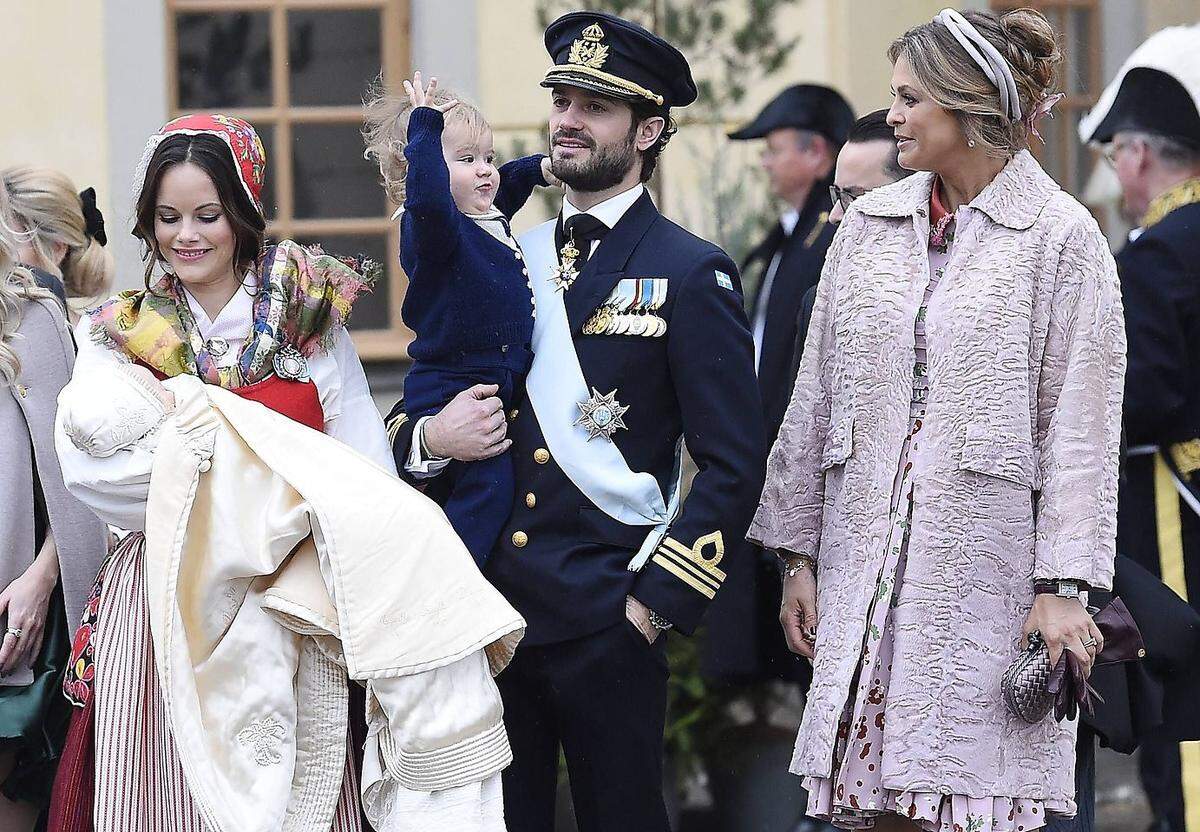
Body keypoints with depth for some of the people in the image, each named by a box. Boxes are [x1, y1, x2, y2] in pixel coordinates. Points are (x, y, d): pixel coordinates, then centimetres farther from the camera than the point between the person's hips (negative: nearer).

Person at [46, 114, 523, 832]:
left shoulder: (310, 318, 8)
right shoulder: (120, 335, 10)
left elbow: (368, 474, 2)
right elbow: (88, 451, -11)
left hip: (291, 603, -1)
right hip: (162, 602, 1)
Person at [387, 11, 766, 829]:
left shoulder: (690, 274, -3)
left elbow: (734, 465, -7)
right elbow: (417, 414, 17)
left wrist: (657, 602, -12)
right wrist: (428, 438, -6)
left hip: (606, 627, -5)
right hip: (488, 609, 5)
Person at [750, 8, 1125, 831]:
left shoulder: (1063, 236, -3)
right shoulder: (868, 225, 11)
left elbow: (1081, 430, -6)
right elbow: (816, 402, 14)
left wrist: (1062, 587, -11)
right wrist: (798, 554, 11)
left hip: (989, 571, -4)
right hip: (867, 565, 4)